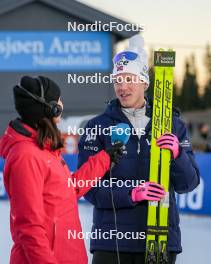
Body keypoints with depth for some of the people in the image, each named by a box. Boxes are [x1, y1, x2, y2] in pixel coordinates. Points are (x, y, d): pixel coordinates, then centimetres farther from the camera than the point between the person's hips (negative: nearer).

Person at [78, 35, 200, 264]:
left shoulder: (172, 125, 8)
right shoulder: (98, 127, 2)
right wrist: (131, 193, -20)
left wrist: (177, 155, -15)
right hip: (111, 242, -1)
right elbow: (89, 187, -5)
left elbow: (188, 184, 4)